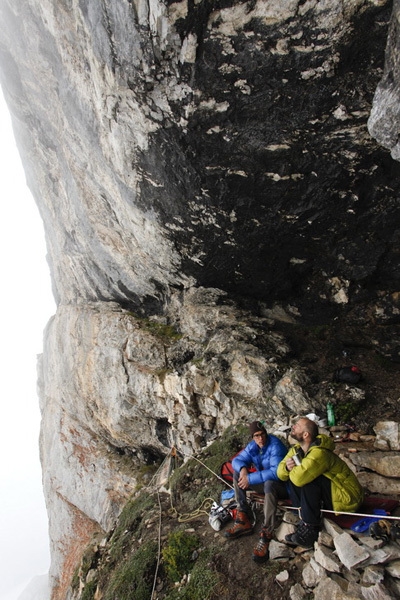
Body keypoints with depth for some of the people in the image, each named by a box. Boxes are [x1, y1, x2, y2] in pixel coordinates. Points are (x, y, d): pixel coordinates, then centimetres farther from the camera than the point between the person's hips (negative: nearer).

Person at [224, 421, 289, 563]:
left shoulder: (275, 446, -25)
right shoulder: (252, 446, -3)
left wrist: (250, 478, -34)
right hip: (264, 482, 7)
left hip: (282, 485, -7)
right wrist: (243, 468, -25)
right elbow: (237, 460, 0)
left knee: (269, 483, -40)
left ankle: (266, 535, -33)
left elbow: (276, 472, -37)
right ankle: (244, 521, -7)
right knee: (237, 474, -6)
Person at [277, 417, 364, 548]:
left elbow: (299, 477, -43)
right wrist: (287, 467, -24)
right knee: (293, 480, -9)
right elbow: (281, 473, 0)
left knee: (307, 480, -28)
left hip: (346, 497, -8)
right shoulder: (297, 449, -2)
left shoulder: (319, 453, -30)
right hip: (328, 496, 8)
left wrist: (293, 468, -19)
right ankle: (304, 517, -6)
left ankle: (310, 528, -17)